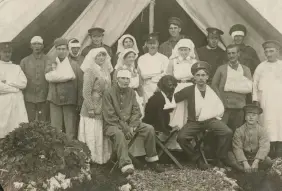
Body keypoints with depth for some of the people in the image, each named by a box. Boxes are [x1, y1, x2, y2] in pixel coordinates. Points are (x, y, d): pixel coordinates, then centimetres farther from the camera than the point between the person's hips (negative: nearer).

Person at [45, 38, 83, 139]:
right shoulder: (51, 65, 12)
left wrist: (79, 103, -4)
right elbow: (49, 77, -10)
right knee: (55, 130, 2)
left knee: (71, 130, -1)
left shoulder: (74, 66, 6)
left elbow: (80, 85, 2)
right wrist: (68, 76, -11)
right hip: (55, 101, 2)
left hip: (70, 101, -1)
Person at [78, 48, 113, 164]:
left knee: (102, 136, 13)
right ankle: (90, 158, 12)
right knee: (92, 136, 0)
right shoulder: (90, 71, -11)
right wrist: (91, 109, -17)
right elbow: (86, 92, -15)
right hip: (93, 109, -7)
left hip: (104, 109, 7)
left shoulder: (106, 71, 12)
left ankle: (102, 158, 23)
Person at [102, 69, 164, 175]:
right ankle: (126, 166, -46)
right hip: (113, 125, -5)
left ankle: (152, 161, -3)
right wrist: (125, 128, -19)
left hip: (129, 123, 5)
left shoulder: (131, 92, 9)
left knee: (149, 129, -13)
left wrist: (132, 127, -12)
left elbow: (136, 111, 5)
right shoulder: (109, 93, -8)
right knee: (119, 134, -38)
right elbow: (110, 116, -13)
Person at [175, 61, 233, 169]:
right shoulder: (189, 90, 3)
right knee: (181, 137, -26)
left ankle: (220, 159, -4)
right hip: (194, 121, 0)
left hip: (211, 120, 1)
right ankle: (198, 160, -3)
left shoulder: (213, 90, 7)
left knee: (227, 132, -26)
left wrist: (215, 116, 1)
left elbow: (221, 109, 11)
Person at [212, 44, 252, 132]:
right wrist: (221, 99, -4)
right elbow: (214, 85, 8)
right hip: (224, 106, -1)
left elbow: (249, 88, 0)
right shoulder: (221, 69, 9)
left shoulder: (245, 69, 11)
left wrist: (231, 87, -5)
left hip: (240, 107, 1)